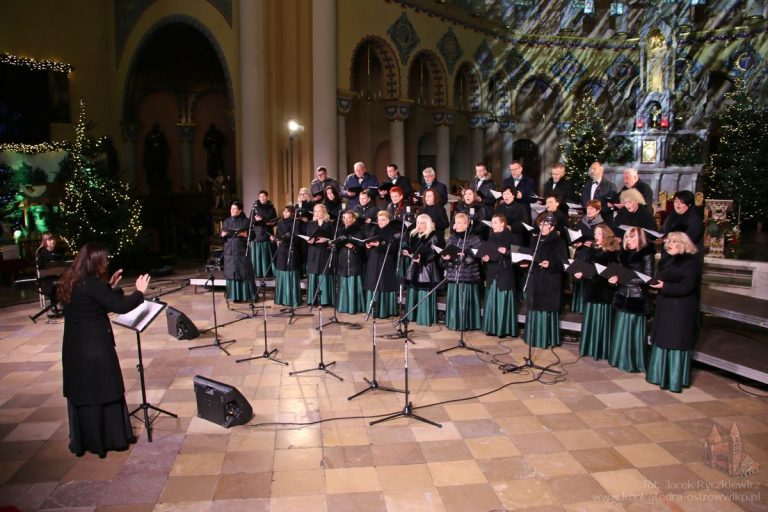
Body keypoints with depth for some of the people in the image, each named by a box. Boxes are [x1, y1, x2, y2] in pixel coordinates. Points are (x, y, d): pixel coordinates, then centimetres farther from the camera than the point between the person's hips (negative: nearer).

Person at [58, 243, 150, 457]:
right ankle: (110, 439, 17)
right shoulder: (93, 284, -19)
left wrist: (109, 286, 16)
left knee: (80, 394, 15)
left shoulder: (71, 283, 7)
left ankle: (82, 442, 26)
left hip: (74, 348, 8)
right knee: (103, 393, 5)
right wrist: (140, 292, -6)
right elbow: (120, 306, -19)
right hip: (95, 347, -8)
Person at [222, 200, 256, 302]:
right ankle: (234, 296, 6)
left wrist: (244, 234, -17)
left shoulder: (246, 221, 1)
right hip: (229, 251, 3)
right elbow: (221, 235, 13)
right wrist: (223, 234, -8)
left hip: (242, 250, -3)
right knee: (231, 273, 1)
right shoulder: (227, 221, 11)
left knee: (244, 273, -4)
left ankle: (246, 295, 3)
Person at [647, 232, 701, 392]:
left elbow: (687, 287, -18)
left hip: (681, 310, -8)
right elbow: (660, 280, 16)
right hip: (664, 307, 8)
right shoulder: (666, 261, 15)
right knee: (662, 341, 11)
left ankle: (675, 380, 2)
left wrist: (664, 286, -22)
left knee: (676, 343, -4)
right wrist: (654, 283, -4)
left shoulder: (691, 262, -10)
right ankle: (661, 375, 21)